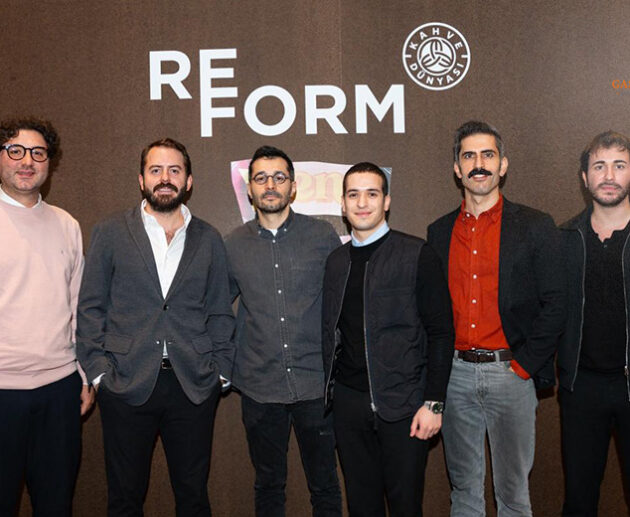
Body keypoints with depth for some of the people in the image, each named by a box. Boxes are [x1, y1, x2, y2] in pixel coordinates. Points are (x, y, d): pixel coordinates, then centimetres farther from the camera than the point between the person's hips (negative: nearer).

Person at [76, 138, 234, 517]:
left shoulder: (209, 239, 8)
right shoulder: (110, 233, 4)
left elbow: (220, 312, 9)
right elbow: (91, 307, 3)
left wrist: (221, 371, 1)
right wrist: (99, 370, -5)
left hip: (194, 386, 1)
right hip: (127, 385, -1)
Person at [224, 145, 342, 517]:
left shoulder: (323, 236, -2)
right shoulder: (234, 244, 2)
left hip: (316, 385, -1)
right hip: (260, 388, 2)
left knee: (325, 486, 10)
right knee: (268, 486, 16)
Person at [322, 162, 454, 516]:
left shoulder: (417, 255, -6)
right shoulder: (336, 261, 10)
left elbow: (441, 333, -8)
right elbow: (331, 332, 12)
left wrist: (434, 404, -11)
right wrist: (331, 389, 7)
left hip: (403, 404, -4)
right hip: (349, 403, 4)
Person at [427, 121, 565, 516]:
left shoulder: (535, 227, -1)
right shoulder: (440, 232, 9)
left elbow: (555, 305, -4)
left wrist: (524, 365, -9)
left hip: (511, 374, -3)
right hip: (455, 373, 3)